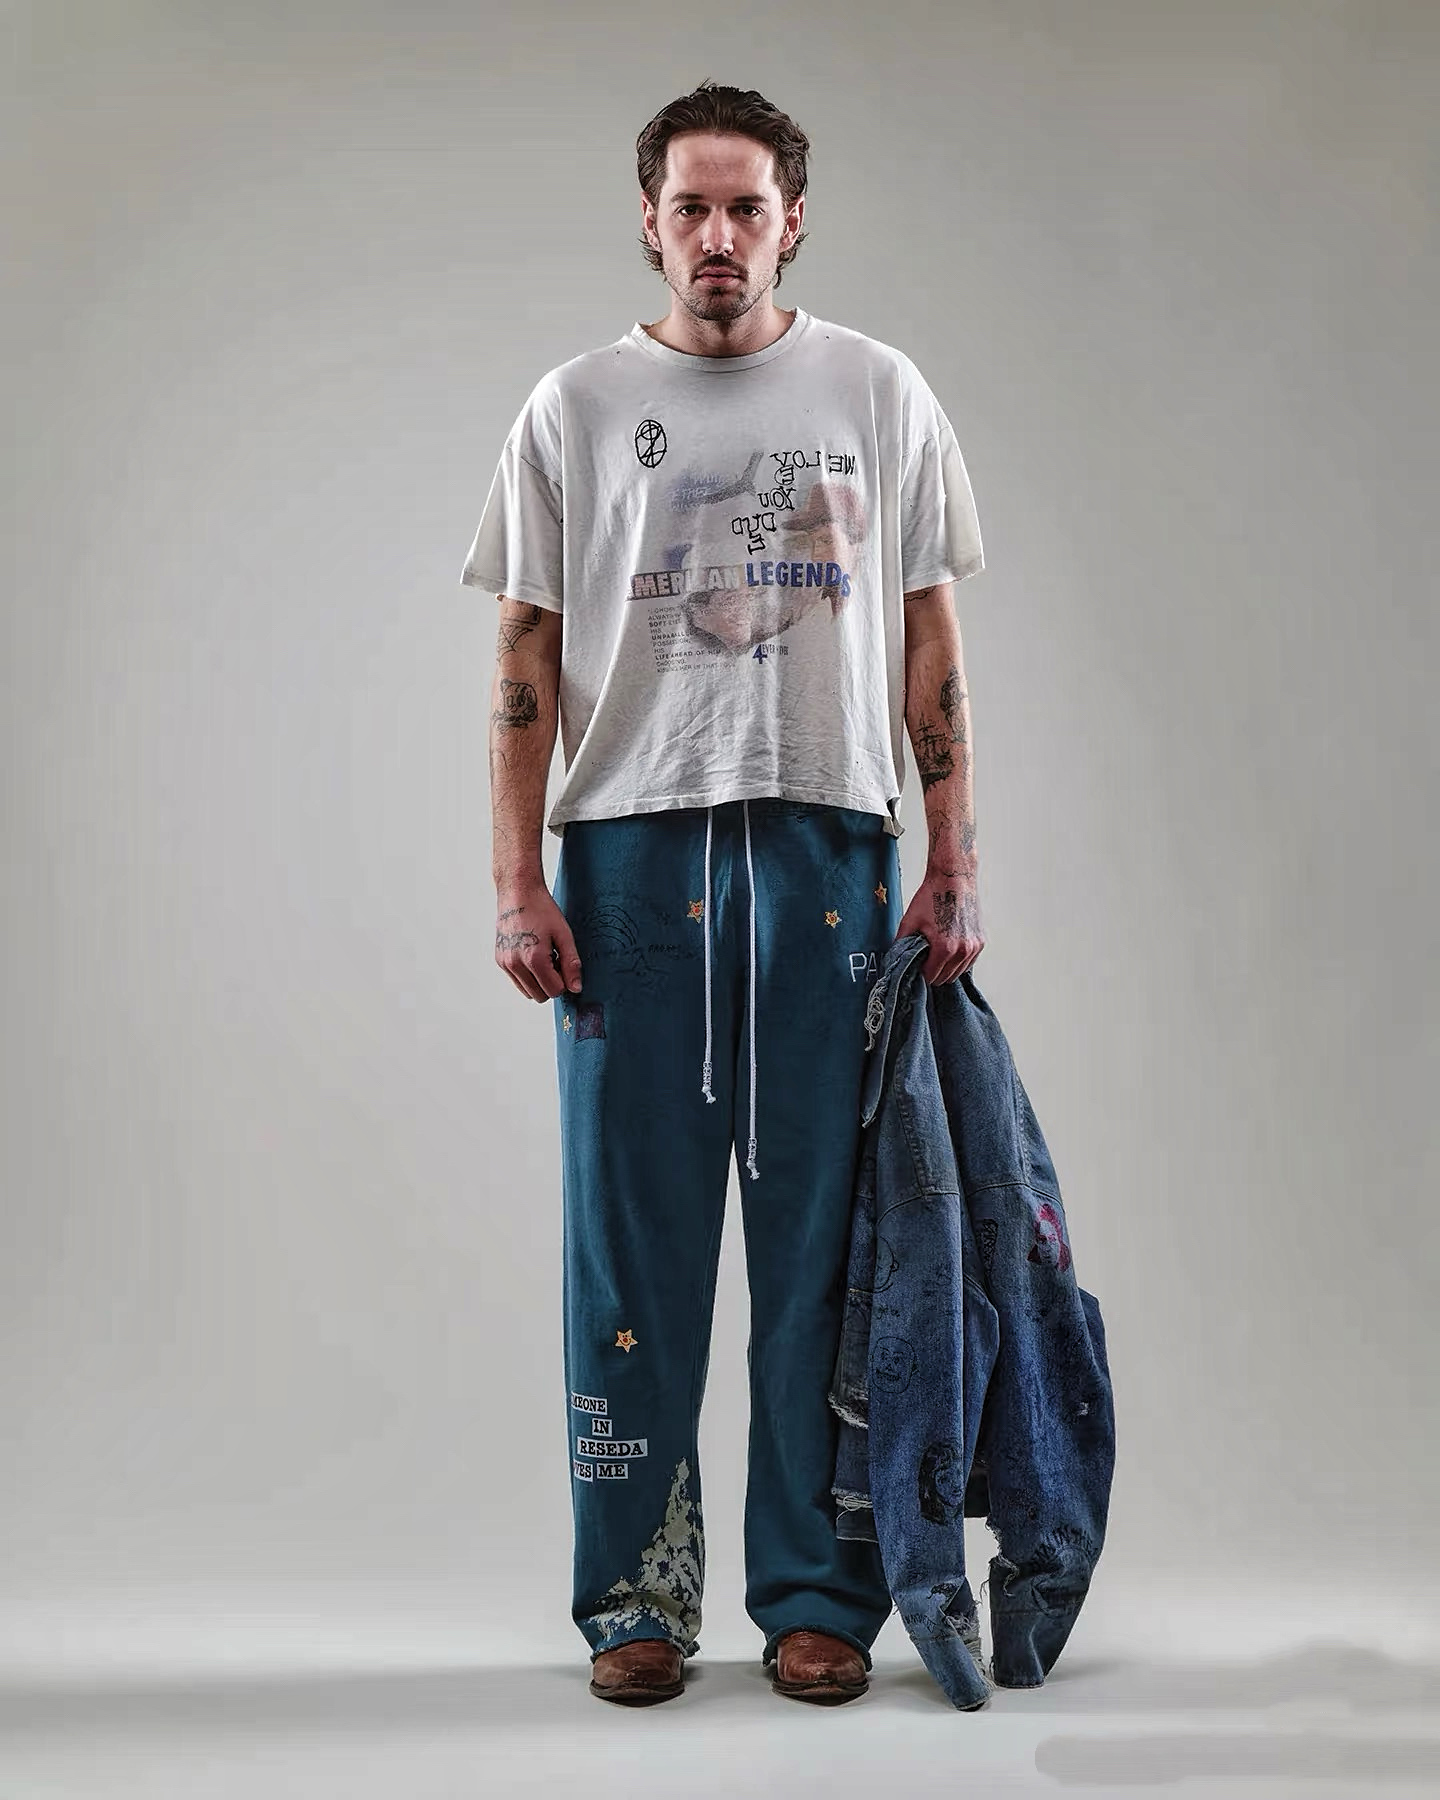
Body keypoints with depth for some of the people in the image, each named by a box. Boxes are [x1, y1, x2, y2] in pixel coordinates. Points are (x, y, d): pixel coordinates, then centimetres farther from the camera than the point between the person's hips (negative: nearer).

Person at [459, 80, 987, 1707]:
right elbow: (527, 658, 6)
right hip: (631, 847, 0)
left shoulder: (879, 395, 10)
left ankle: (818, 1594, 15)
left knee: (824, 1238, 3)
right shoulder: (576, 407, 8)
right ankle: (637, 1596, 15)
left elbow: (931, 646, 9)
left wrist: (953, 865, 1)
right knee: (633, 1236, 3)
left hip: (830, 849, 0)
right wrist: (517, 880, -3)